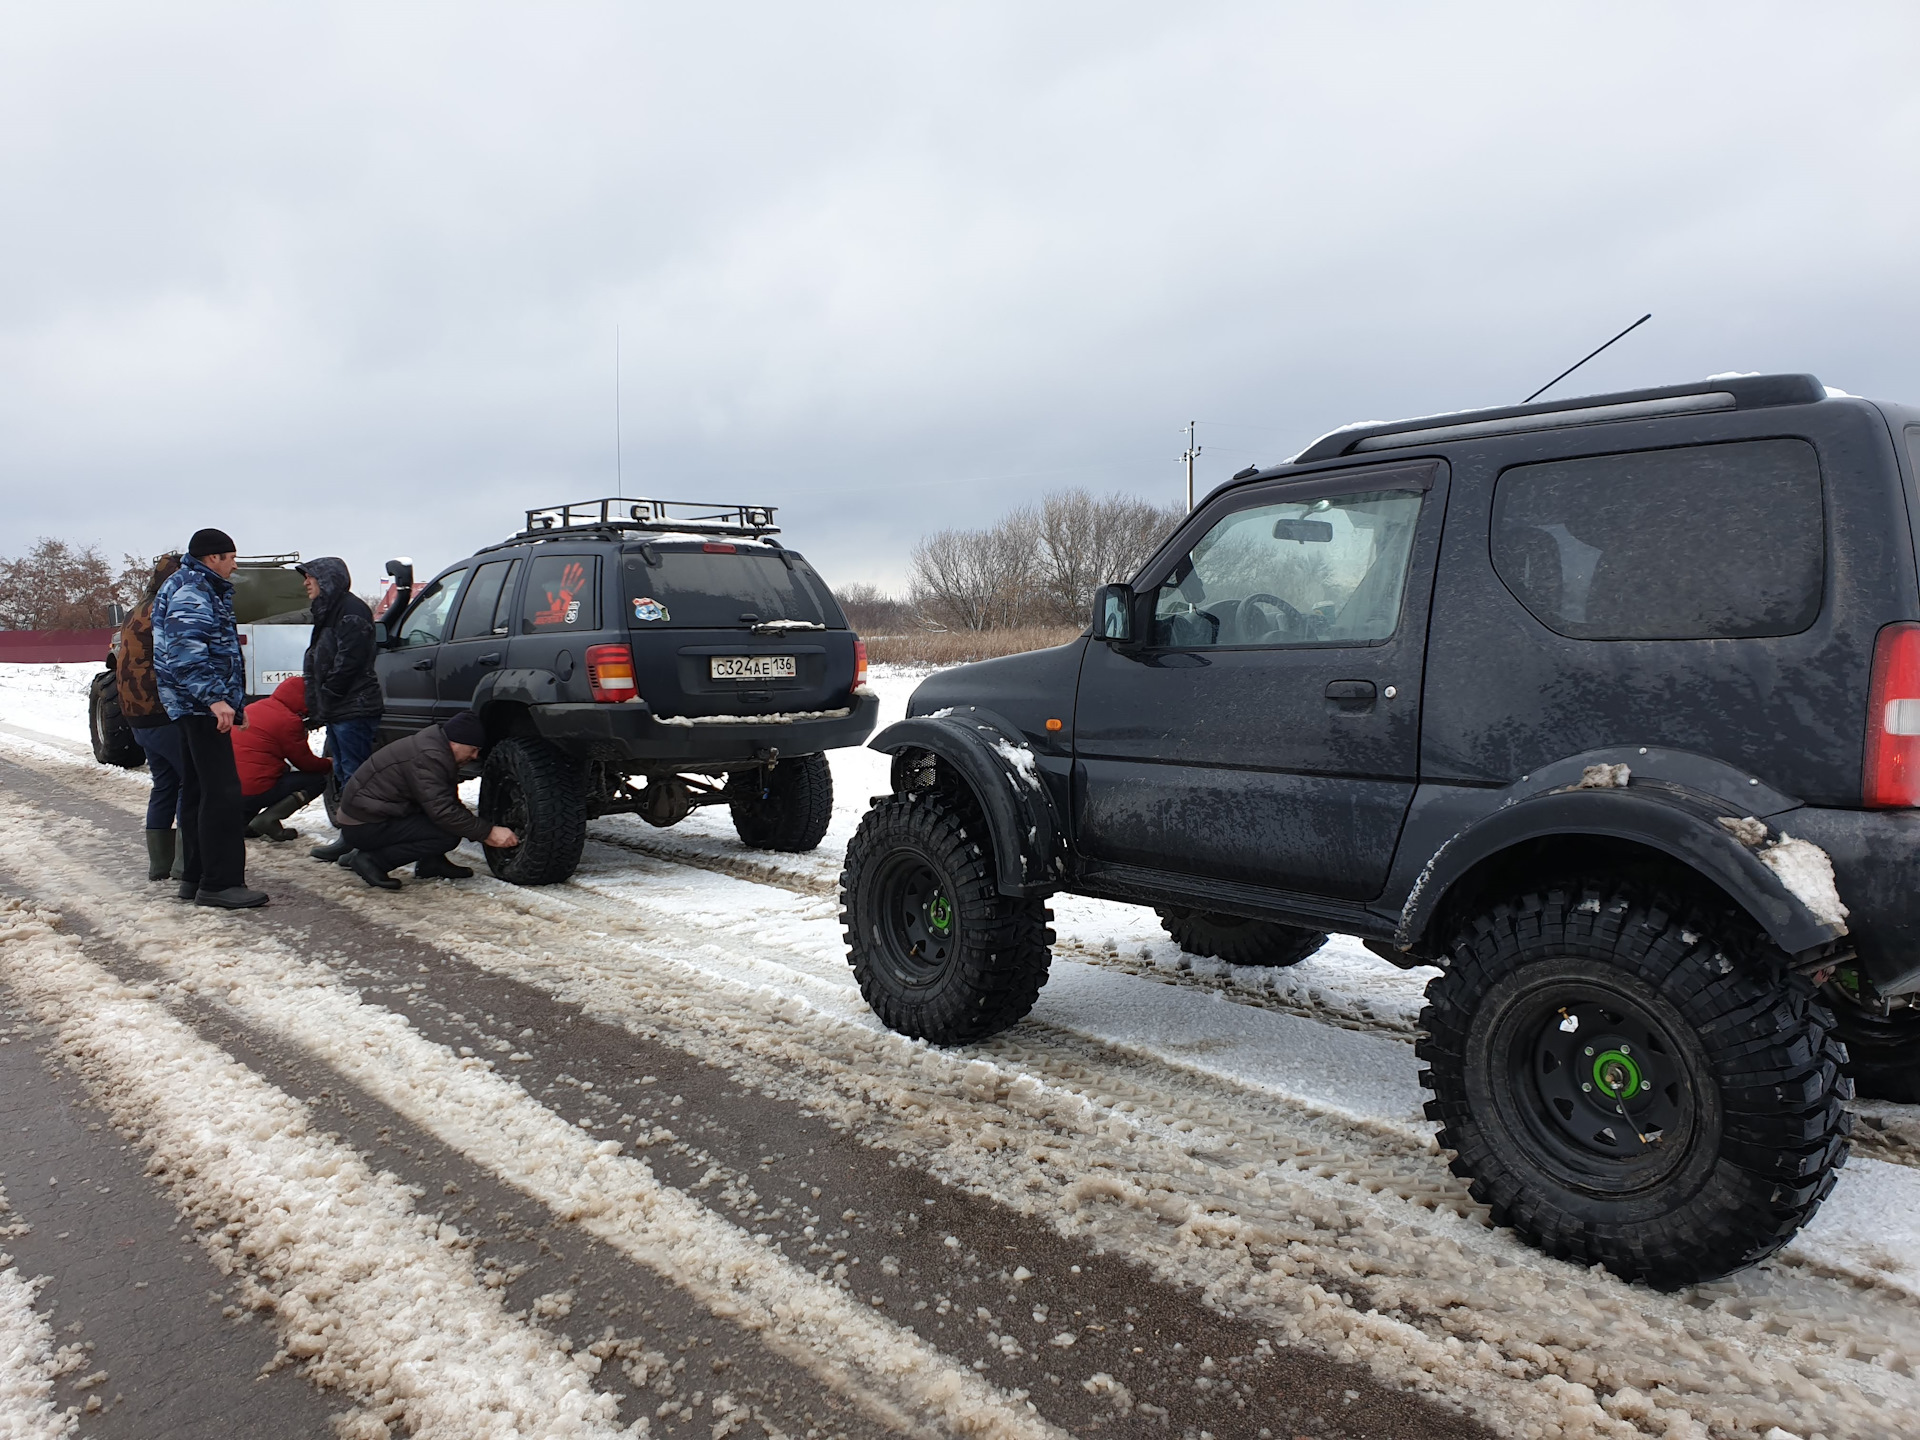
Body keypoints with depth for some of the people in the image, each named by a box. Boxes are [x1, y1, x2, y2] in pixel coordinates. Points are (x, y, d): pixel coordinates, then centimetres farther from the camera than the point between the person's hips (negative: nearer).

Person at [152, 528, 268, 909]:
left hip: (196, 708, 11)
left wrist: (230, 700, 29)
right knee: (222, 793, -13)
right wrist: (214, 698, -32)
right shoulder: (191, 594, -13)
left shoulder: (201, 590, 21)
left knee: (197, 791, 13)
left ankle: (195, 877, 20)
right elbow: (186, 653, -25)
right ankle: (219, 882, -12)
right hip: (201, 706, -11)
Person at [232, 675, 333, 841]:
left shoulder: (254, 707, 14)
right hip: (254, 792, -8)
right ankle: (269, 819, -12)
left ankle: (243, 817, 16)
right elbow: (305, 762, -2)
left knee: (283, 769, 33)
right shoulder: (289, 721, -11)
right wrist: (329, 763, 18)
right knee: (317, 780, 3)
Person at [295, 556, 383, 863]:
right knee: (344, 774, 12)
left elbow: (349, 660, -20)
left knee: (353, 775, -9)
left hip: (354, 710, -11)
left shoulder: (351, 610, -10)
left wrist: (326, 697, -15)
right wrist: (318, 706, 16)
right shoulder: (327, 612, 23)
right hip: (337, 711, 11)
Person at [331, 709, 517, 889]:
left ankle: (430, 864, 7)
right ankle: (372, 860, -13)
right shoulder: (427, 758, -23)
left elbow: (450, 805, 15)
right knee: (448, 835, -21)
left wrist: (484, 832, 5)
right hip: (364, 826, -10)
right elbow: (443, 812, -27)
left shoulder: (433, 744, 8)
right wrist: (488, 832, -22)